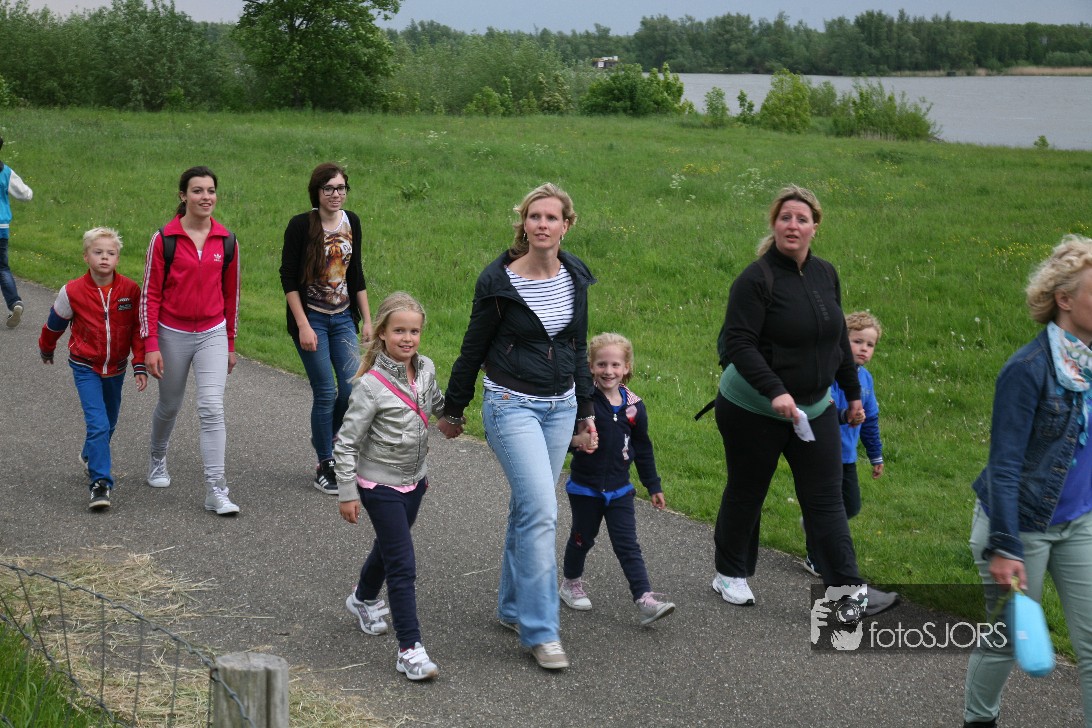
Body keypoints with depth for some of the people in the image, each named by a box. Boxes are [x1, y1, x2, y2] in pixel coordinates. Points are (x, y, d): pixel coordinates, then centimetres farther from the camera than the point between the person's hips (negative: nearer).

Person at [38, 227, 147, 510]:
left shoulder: (130, 290, -11)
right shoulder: (73, 292, -14)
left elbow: (138, 330, -3)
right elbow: (54, 325, 5)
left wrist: (140, 366, -7)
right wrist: (46, 351, 20)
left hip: (115, 369, 3)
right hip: (86, 368, -3)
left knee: (109, 423, 19)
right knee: (98, 424, -16)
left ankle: (91, 457, 48)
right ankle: (100, 483, -12)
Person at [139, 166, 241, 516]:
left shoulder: (227, 242, -1)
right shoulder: (164, 239, -9)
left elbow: (231, 294, 9)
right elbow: (150, 293, -6)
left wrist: (230, 345, 13)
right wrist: (151, 345, -10)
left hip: (212, 335, 1)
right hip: (173, 334, -1)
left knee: (212, 409, -10)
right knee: (170, 405, 16)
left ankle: (216, 491, -10)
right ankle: (157, 460, 46)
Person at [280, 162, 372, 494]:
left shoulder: (351, 222, 4)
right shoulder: (301, 225, -12)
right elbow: (288, 278, -11)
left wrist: (367, 320, 9)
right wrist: (303, 326, -16)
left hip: (343, 318, 5)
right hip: (311, 318, -5)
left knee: (354, 388, -1)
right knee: (325, 391, -4)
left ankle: (324, 437, 28)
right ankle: (325, 466, 9)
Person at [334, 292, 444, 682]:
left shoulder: (425, 369, -3)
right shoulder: (372, 385, -22)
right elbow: (346, 443, -18)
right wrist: (347, 494, -16)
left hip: (414, 480, 7)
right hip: (380, 485, -7)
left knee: (388, 548, 26)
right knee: (403, 566, -10)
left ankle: (363, 599, 54)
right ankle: (410, 649, -6)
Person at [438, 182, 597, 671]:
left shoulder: (575, 276, 3)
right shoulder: (499, 279, -12)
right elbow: (474, 347, -2)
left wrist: (586, 409, 16)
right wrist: (453, 410, 5)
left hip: (560, 406, 5)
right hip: (512, 405, -5)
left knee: (529, 507, 12)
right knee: (541, 510, -14)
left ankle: (513, 608, 27)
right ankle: (541, 631, -9)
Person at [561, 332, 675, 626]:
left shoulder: (633, 405, -2)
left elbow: (643, 447, 9)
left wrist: (653, 486, 13)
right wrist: (575, 439, -32)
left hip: (619, 489, 2)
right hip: (585, 486, -2)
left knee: (628, 546, -1)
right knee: (582, 538, 15)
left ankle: (644, 599, -7)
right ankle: (571, 583, 38)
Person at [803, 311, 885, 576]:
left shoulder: (865, 377, 7)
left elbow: (871, 419, 17)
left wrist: (876, 455, 22)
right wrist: (845, 415, -51)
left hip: (847, 455, 7)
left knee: (851, 506, 13)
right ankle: (815, 560, 20)